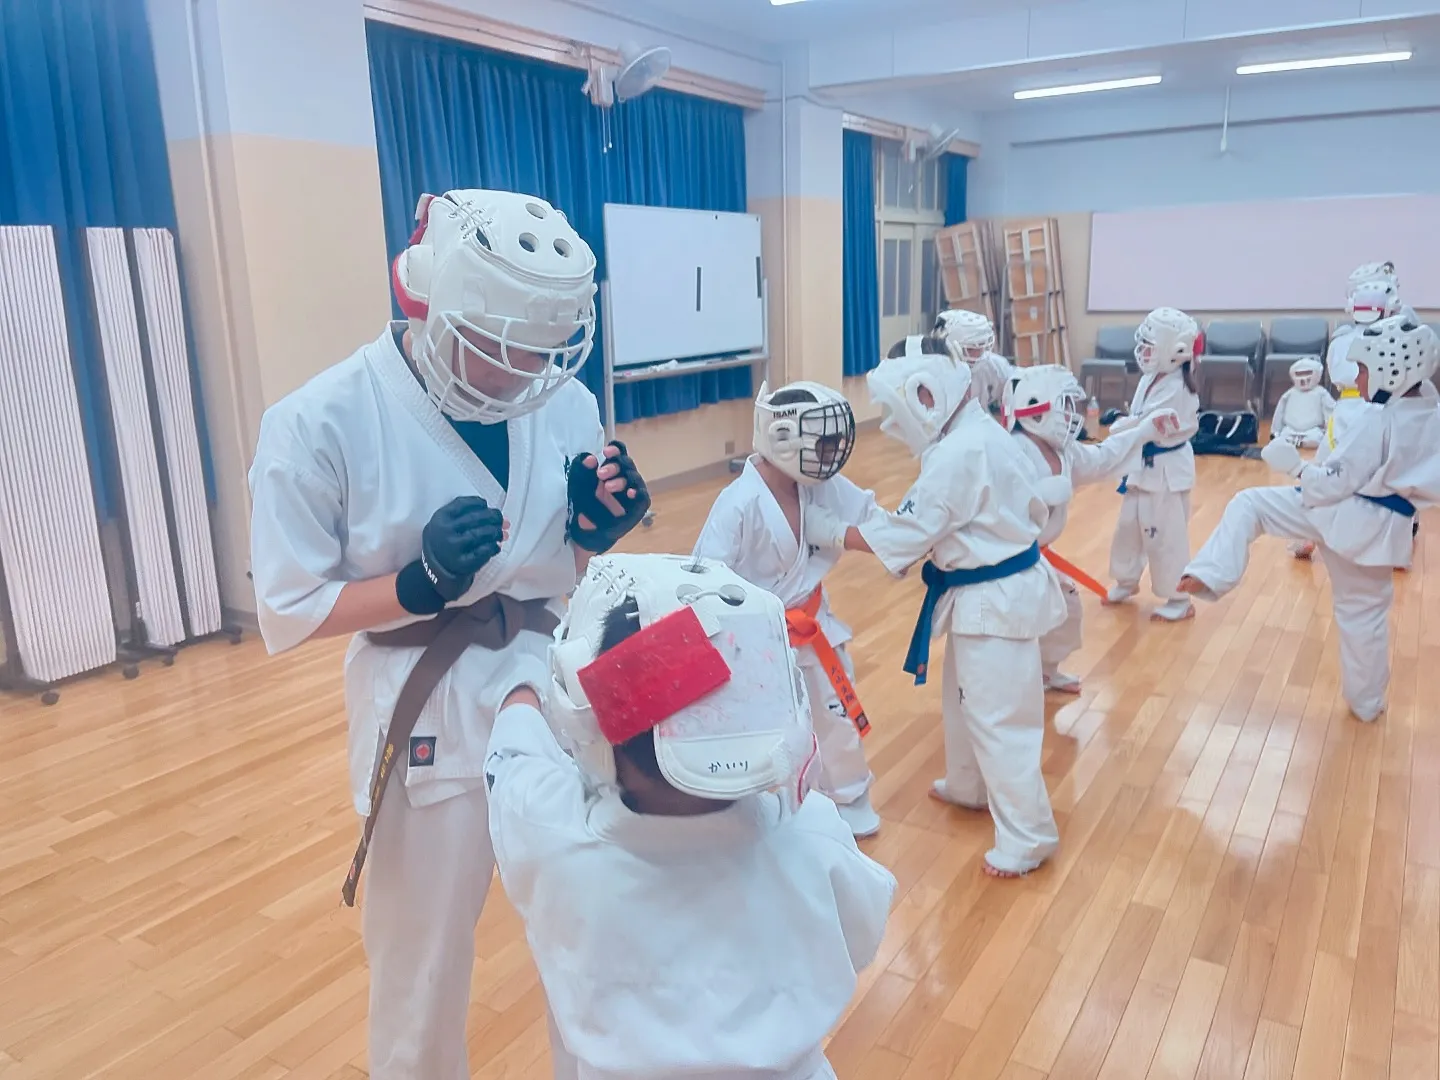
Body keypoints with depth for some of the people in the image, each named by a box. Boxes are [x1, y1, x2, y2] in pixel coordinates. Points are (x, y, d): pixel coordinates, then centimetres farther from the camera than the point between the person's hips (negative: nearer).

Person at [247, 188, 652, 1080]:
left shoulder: (565, 402, -5)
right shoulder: (324, 421, -17)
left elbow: (569, 569, 6)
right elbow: (288, 611, -10)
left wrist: (599, 527, -16)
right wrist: (422, 581, -25)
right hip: (429, 721, -3)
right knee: (422, 967, 17)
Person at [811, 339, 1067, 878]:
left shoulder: (958, 453, -26)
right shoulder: (978, 432, 5)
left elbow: (908, 530, -22)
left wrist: (831, 532, -12)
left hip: (993, 598, -10)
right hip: (996, 586, 10)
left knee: (998, 717, 0)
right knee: (963, 697, 25)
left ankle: (1027, 837, 15)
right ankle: (970, 787, 45)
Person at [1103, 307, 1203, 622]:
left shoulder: (1177, 389, -24)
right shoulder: (1150, 378, 4)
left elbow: (1145, 425, -26)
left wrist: (1119, 427, -11)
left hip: (1167, 470, -9)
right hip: (1144, 465, 9)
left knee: (1165, 535, -2)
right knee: (1129, 525, 20)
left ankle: (1179, 600, 12)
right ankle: (1127, 581, 40)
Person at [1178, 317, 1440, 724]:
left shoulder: (1377, 421, -18)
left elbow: (1338, 482, -17)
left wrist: (1296, 467, -5)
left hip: (1339, 513, -7)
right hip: (1381, 530, 7)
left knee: (1247, 504, 3)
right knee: (1365, 614, 18)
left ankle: (1211, 576, -11)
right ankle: (1367, 702, 30)